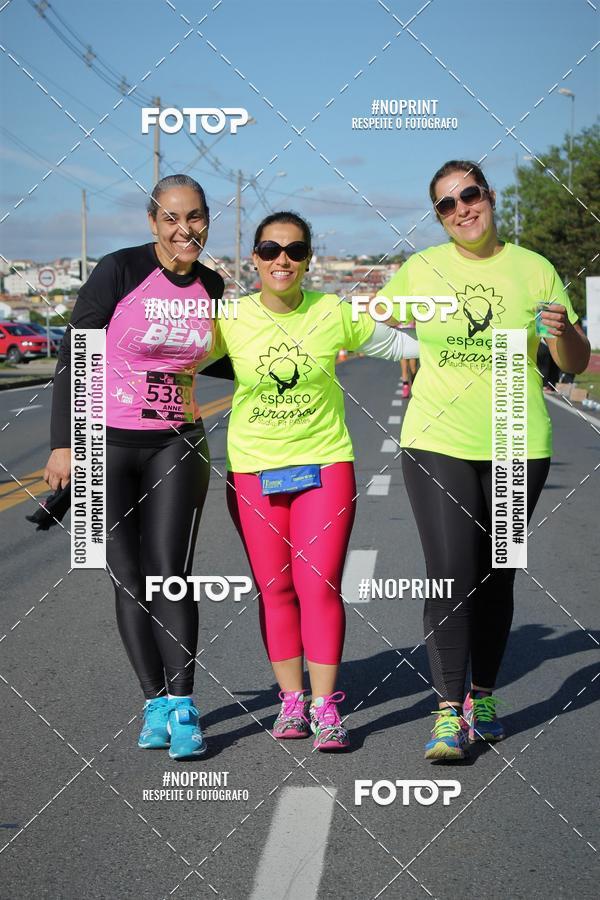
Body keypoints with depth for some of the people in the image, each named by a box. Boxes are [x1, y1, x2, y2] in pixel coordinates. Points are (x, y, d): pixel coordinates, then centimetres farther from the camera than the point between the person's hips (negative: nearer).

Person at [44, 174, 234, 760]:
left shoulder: (211, 285, 4)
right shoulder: (120, 271, -11)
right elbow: (73, 355, -8)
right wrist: (63, 443, -10)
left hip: (176, 445, 2)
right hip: (106, 445, -2)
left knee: (170, 573, -6)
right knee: (129, 578, 2)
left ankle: (180, 707, -1)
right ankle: (156, 701, 13)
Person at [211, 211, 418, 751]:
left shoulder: (335, 314, -3)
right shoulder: (231, 320, -4)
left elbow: (395, 343, 12)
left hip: (325, 464, -1)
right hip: (253, 470, 1)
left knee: (319, 585, -7)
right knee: (274, 589, 5)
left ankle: (325, 707, 1)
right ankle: (292, 700, 18)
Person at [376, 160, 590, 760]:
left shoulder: (533, 269, 3)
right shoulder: (419, 270, 3)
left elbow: (576, 364, 4)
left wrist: (564, 332, -16)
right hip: (437, 441, -1)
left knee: (496, 576, 9)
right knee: (451, 574, -11)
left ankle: (483, 697, 24)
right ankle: (448, 712, -5)